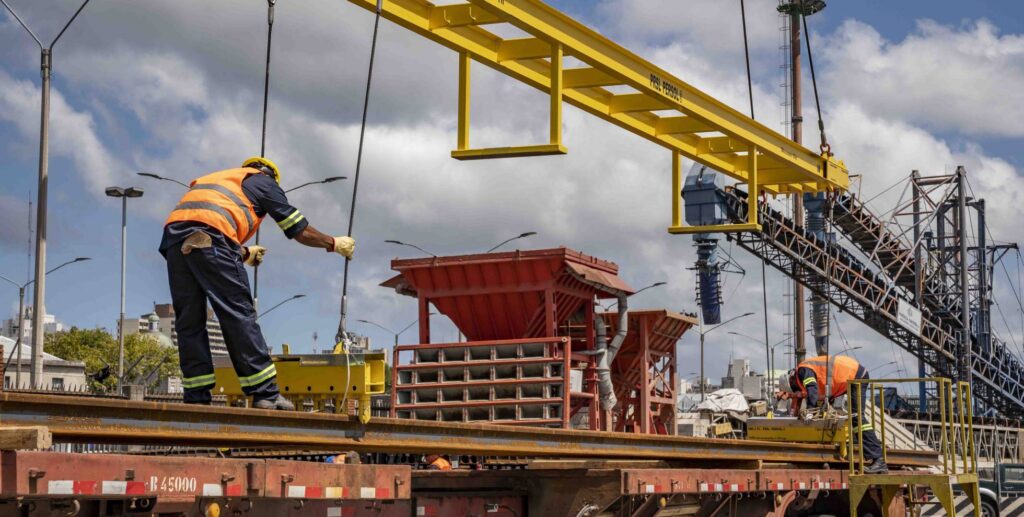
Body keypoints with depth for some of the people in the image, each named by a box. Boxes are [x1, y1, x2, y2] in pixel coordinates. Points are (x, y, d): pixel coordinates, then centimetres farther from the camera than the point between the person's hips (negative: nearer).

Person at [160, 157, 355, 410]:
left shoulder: (220, 179, 39)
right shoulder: (263, 180, 22)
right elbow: (300, 231, 21)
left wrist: (244, 254, 59)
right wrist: (334, 244, 36)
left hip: (173, 232, 6)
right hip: (209, 235, -6)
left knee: (188, 321, 9)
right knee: (238, 315, -4)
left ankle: (197, 398, 5)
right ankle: (265, 394, -5)